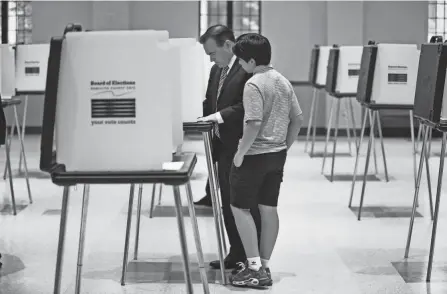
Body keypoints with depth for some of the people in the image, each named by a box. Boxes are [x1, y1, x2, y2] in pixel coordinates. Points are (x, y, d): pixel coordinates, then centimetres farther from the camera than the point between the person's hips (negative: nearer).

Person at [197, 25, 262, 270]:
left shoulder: (249, 69, -17)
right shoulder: (216, 71, 13)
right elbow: (209, 103, 21)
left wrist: (220, 116, -24)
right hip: (224, 147, 9)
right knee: (228, 204, 14)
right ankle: (236, 254, 24)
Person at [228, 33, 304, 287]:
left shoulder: (253, 85, -18)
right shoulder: (284, 82, 7)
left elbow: (254, 124, -26)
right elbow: (298, 119, 11)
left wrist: (240, 153, -16)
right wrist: (285, 147, 17)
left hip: (255, 155, -8)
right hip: (277, 154, 8)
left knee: (240, 208, 3)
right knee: (269, 209, 11)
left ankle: (254, 267, -1)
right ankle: (264, 267, 17)